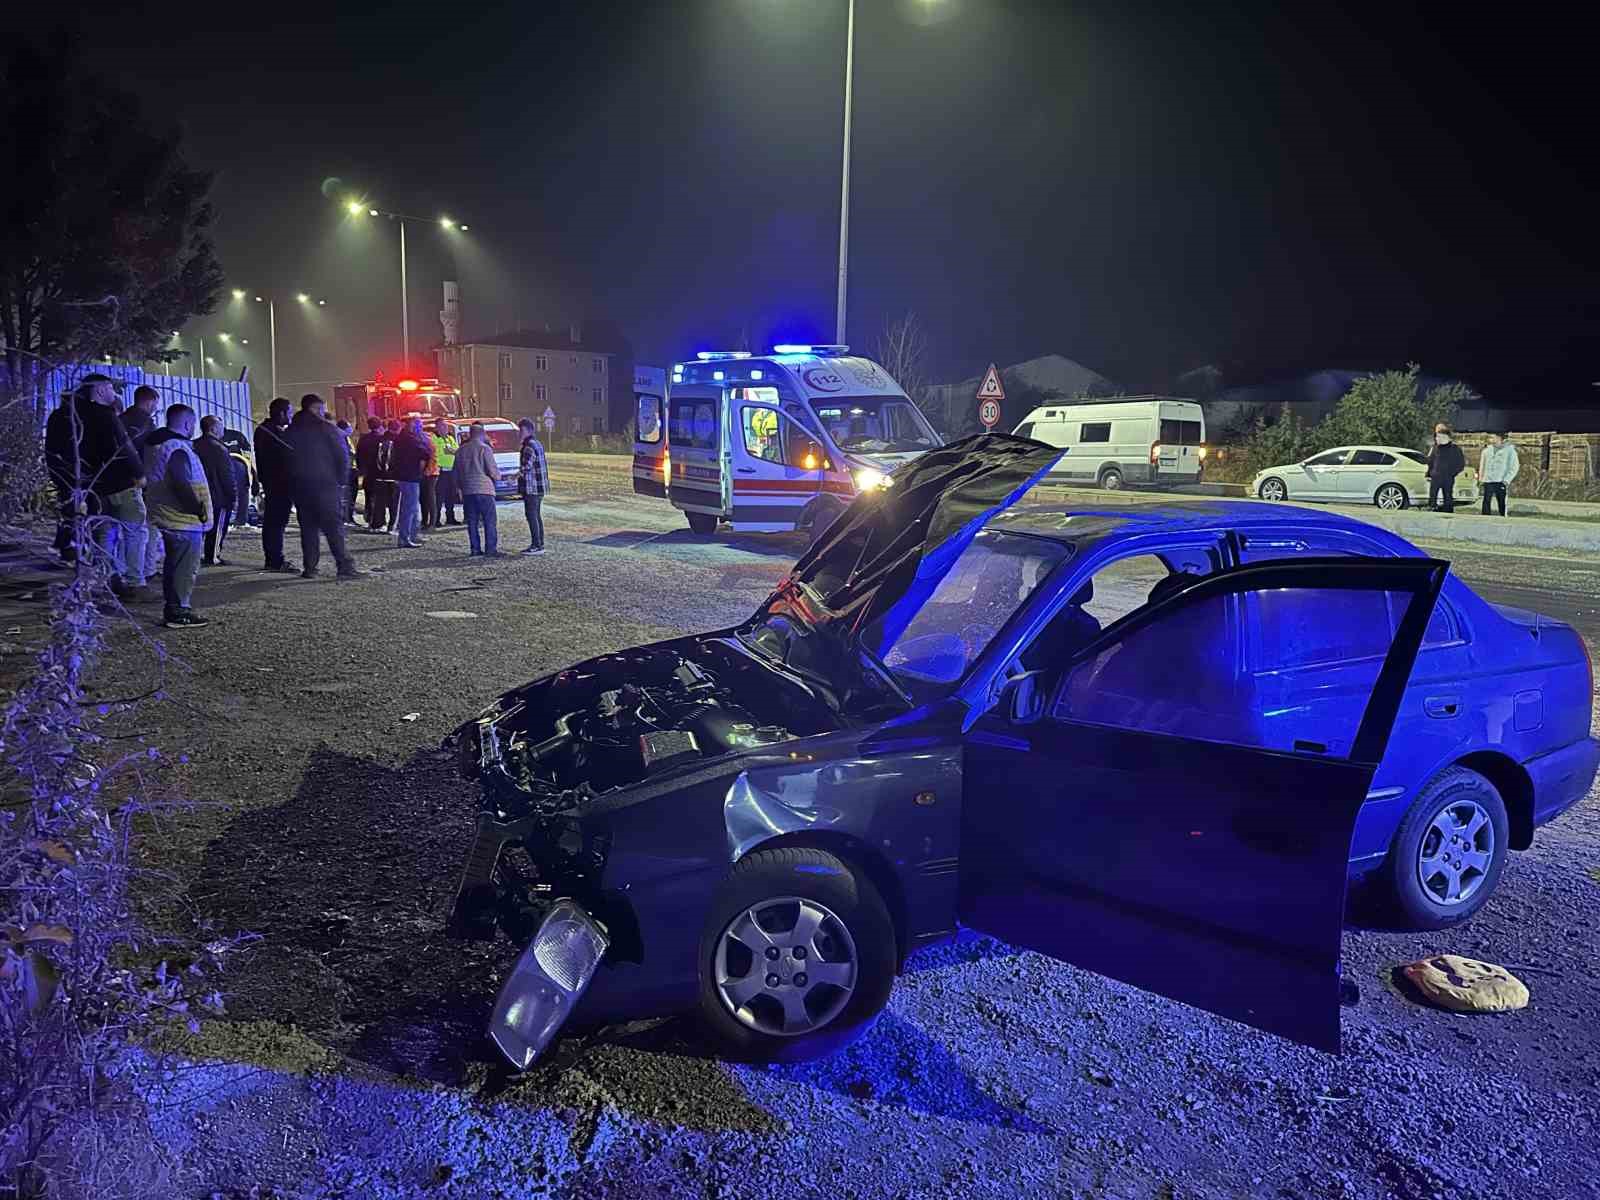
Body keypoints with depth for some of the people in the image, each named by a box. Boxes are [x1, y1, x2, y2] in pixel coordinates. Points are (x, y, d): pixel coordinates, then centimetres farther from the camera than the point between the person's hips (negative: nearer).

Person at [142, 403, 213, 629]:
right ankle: (179, 612, -1)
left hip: (167, 517, 10)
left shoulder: (156, 444, 14)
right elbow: (182, 486, -25)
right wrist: (199, 510, -18)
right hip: (185, 520, -10)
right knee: (186, 568, -4)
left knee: (173, 564, 19)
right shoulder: (178, 449, -19)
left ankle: (171, 608, 27)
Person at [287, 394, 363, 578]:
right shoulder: (326, 427, -5)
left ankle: (309, 568, 5)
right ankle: (345, 566, -10)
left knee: (308, 527, 9)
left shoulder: (292, 429, 9)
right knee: (334, 527, -4)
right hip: (327, 485, -4)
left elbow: (287, 458, 11)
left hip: (300, 485, 4)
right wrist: (342, 479, 2)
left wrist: (293, 481, 15)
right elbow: (343, 454, -8)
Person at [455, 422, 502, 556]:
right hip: (484, 489, -5)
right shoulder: (485, 449, -7)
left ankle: (475, 548, 9)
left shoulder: (461, 450, 10)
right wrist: (498, 475, 12)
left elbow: (456, 473, 15)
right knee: (489, 521, -2)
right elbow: (492, 470, -9)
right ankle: (490, 549, -6)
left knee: (472, 521, 9)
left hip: (467, 491, 5)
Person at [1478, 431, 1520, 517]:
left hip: (1500, 482, -3)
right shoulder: (1487, 450, 12)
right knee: (1486, 502, -2)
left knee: (1502, 503, -1)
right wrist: (1481, 479, 10)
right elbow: (1482, 466, 20)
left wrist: (1506, 480, -9)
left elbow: (1514, 467, 0)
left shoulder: (1509, 449, 1)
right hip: (1487, 482, 3)